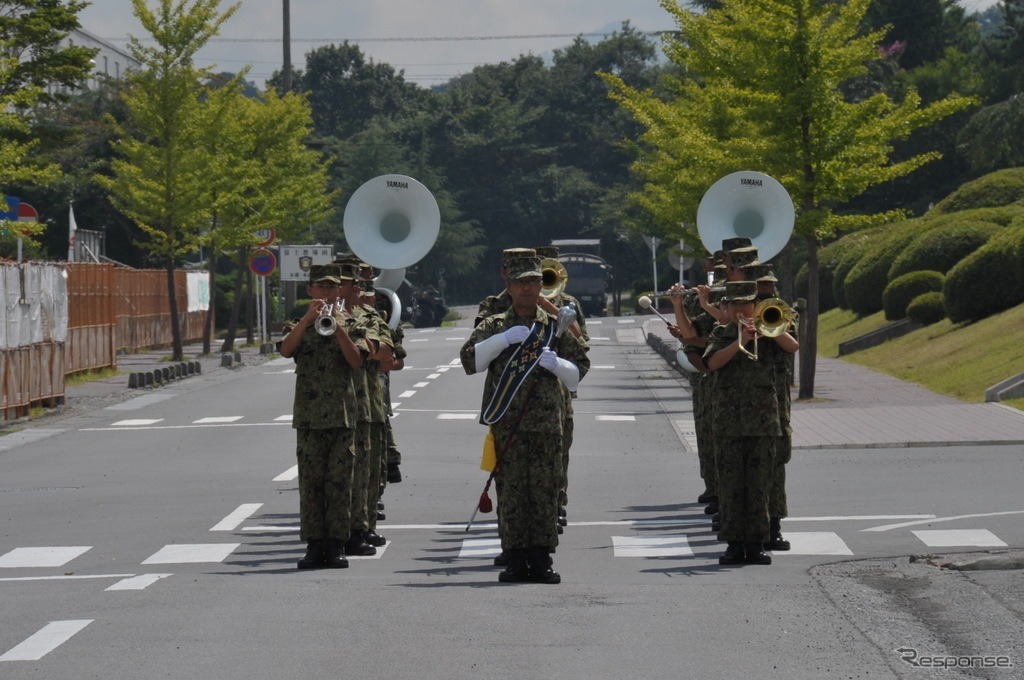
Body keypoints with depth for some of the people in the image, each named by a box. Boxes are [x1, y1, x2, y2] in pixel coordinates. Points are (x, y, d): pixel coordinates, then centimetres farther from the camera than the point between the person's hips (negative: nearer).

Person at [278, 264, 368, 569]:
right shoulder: (301, 325, 10)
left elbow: (357, 361, -6)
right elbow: (286, 349, -11)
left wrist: (338, 329, -16)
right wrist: (308, 319, -21)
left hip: (342, 415, -1)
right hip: (309, 415, 1)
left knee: (339, 482, -2)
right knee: (310, 481, 0)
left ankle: (336, 545, 1)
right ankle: (314, 545, 2)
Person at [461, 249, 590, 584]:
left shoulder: (556, 326, 12)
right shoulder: (494, 326, 11)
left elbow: (578, 373, 12)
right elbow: (470, 361, -2)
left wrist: (556, 364, -9)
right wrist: (504, 340, -11)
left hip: (547, 423, 0)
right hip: (507, 424, 0)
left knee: (545, 492, -2)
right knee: (511, 493, -3)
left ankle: (542, 559, 3)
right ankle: (517, 559, 2)